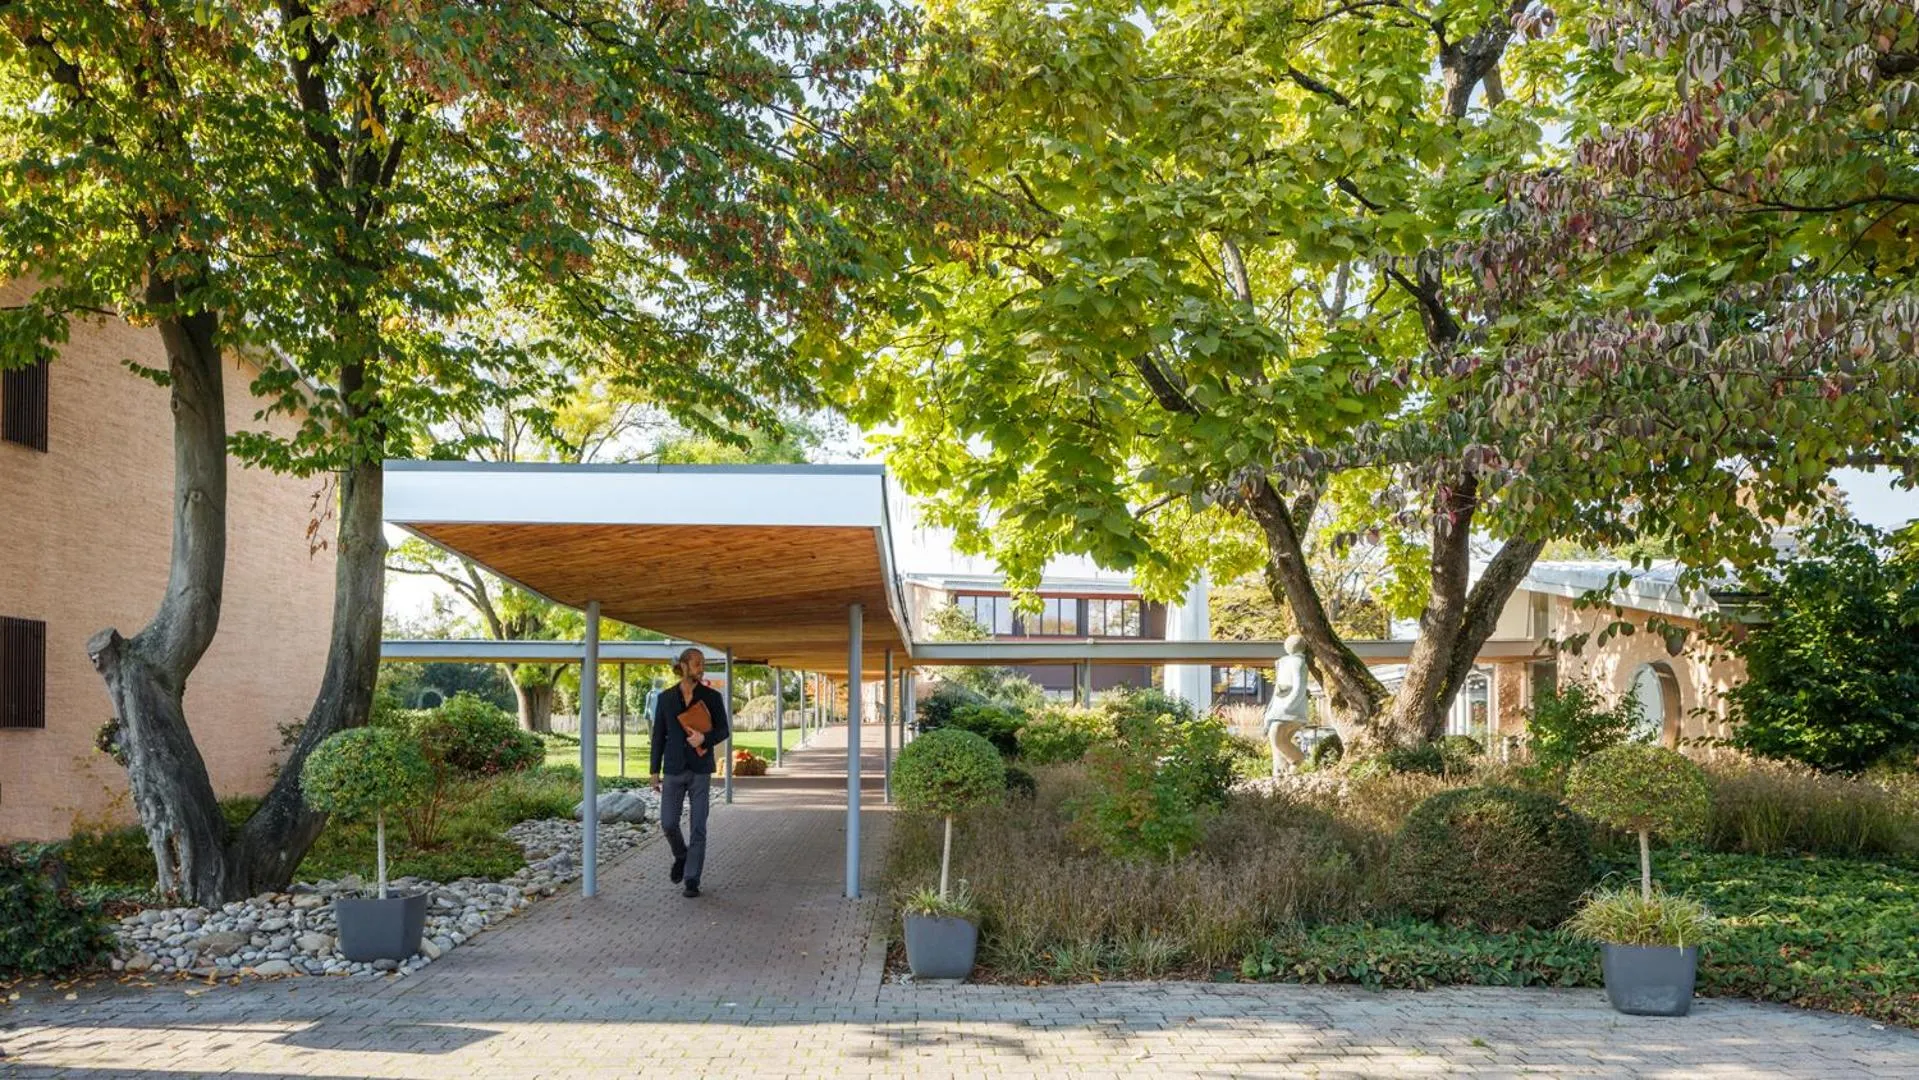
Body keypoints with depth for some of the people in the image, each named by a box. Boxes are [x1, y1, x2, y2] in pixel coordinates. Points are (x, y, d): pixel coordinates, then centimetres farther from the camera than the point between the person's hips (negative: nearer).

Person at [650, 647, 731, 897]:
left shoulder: (712, 696, -2)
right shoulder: (666, 697, 2)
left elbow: (724, 730, 1)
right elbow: (659, 735, 5)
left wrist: (704, 738, -20)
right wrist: (655, 771, 2)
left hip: (700, 769, -1)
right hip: (674, 769, 1)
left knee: (698, 826, -4)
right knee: (668, 823, -3)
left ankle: (692, 880, 5)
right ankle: (681, 856, 29)